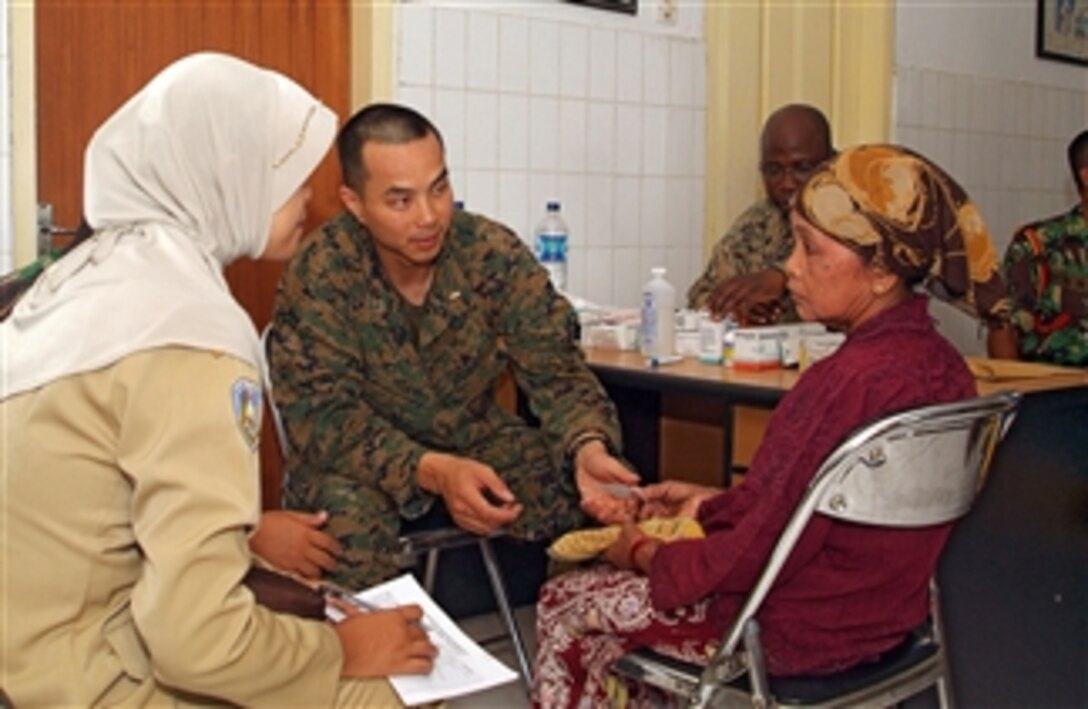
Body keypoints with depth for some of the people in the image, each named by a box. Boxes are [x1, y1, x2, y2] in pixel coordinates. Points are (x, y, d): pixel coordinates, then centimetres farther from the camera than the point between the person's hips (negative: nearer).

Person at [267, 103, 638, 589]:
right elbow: (322, 414, -22)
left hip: (475, 441, 3)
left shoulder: (495, 255, -13)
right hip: (364, 458, -2)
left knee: (578, 492, -18)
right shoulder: (319, 275, -19)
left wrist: (588, 446, -36)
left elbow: (554, 369, -13)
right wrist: (433, 472, -39)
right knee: (347, 510, -34)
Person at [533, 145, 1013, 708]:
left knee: (563, 604, 11)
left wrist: (643, 551, -7)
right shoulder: (940, 363, -3)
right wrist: (712, 502, 10)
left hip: (799, 631, -8)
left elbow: (760, 554, -24)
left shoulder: (848, 381, -30)